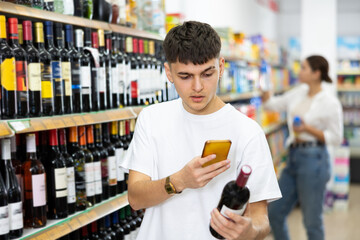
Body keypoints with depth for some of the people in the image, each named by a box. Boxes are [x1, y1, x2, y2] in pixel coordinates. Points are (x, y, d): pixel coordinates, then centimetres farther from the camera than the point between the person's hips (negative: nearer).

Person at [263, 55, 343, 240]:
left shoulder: (330, 103, -12)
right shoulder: (299, 93, 8)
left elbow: (336, 138, -10)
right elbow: (272, 104, 16)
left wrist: (308, 129, -20)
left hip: (313, 160, -7)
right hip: (294, 157, 7)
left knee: (312, 221, 4)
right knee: (275, 213, 11)